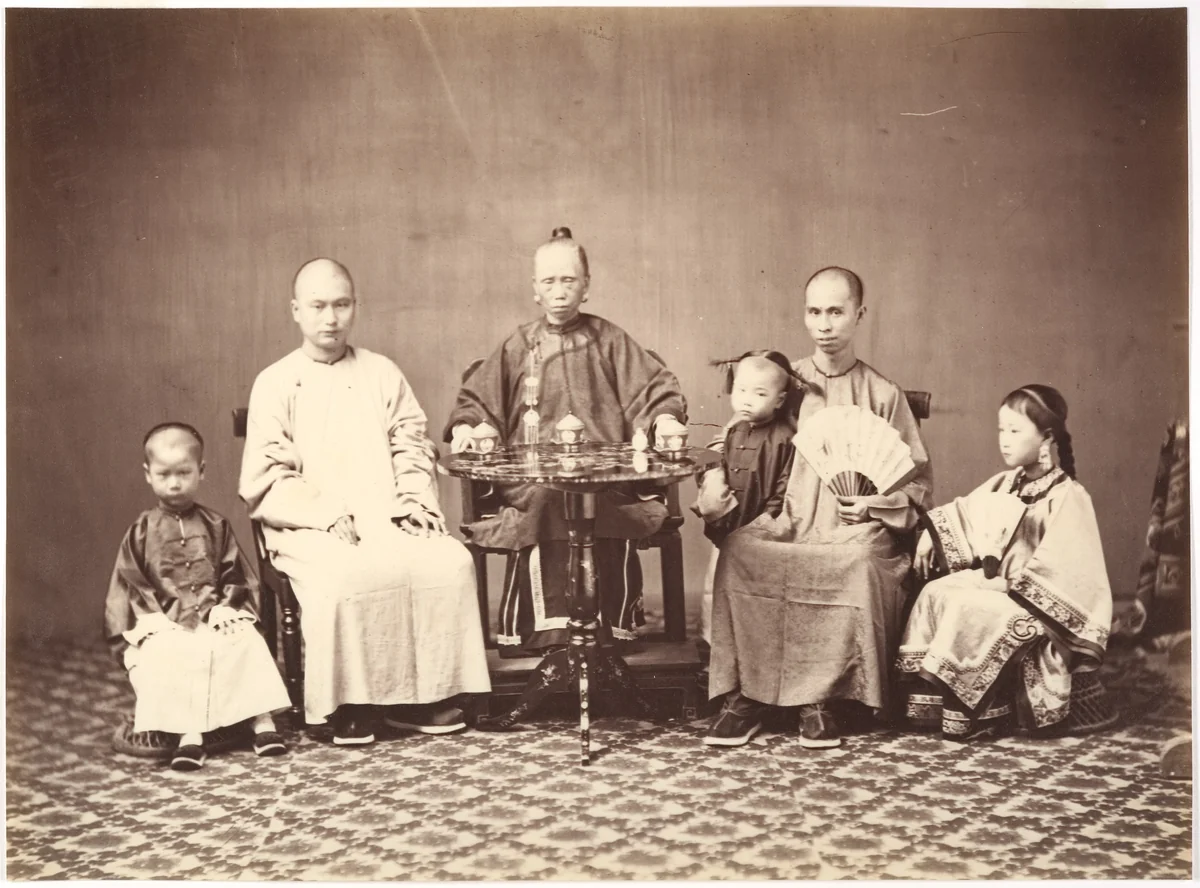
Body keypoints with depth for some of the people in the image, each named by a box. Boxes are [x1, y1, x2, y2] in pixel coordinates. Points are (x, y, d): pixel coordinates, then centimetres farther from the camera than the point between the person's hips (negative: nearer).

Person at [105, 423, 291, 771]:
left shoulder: (215, 526, 12)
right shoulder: (141, 533, 9)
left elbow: (234, 575, 9)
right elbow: (130, 585, 5)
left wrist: (225, 609, -8)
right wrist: (153, 619, -8)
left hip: (214, 618, 1)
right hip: (164, 626, -1)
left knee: (247, 643, -27)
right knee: (161, 659, -33)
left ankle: (262, 721, -25)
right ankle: (189, 732, -37)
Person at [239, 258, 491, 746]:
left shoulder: (383, 374, 17)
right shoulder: (275, 384, 6)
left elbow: (412, 449, 14)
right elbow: (267, 481, -1)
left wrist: (417, 501, -6)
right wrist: (329, 516, -16)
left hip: (388, 518, 3)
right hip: (310, 527, -3)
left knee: (449, 562, -24)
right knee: (347, 578, -35)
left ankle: (423, 695, -16)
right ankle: (345, 705, -20)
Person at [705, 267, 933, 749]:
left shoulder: (882, 395, 11)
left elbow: (916, 481, 11)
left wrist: (873, 505, -7)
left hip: (856, 529, -2)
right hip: (790, 522, 2)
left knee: (857, 563, -38)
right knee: (737, 549, -32)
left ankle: (819, 700, -25)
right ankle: (745, 695, -26)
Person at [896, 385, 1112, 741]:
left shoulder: (1068, 497, -14)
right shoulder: (1004, 485, 10)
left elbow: (1055, 566, -22)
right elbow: (964, 512, 24)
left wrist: (1008, 584, -22)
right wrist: (930, 533, 9)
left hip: (1036, 602, -8)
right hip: (994, 582, 8)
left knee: (970, 607, -29)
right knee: (936, 592, -10)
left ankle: (976, 711, -18)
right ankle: (930, 694, -12)